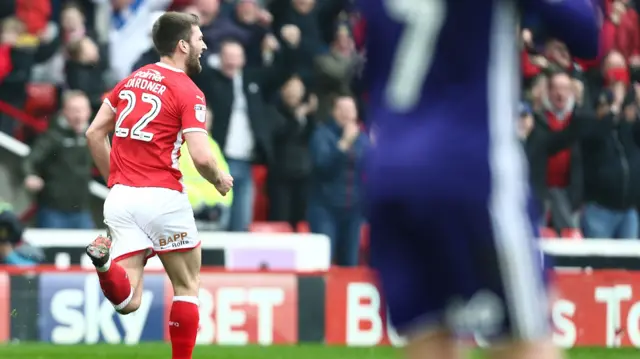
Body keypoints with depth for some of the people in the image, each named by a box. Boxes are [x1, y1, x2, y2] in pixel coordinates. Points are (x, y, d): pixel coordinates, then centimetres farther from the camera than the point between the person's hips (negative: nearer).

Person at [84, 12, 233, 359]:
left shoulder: (131, 80, 15)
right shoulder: (188, 93, -5)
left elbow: (94, 134, 17)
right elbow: (201, 157, -14)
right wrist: (220, 180, 7)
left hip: (120, 198, 5)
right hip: (161, 197, -5)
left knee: (128, 300, -2)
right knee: (187, 288, 13)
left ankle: (104, 259, -30)